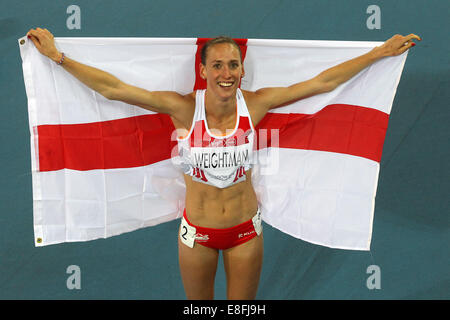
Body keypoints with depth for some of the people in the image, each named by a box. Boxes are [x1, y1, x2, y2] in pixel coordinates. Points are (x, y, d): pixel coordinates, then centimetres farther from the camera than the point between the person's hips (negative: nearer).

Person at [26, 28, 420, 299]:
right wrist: (58, 56, -20)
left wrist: (382, 51, -5)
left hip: (245, 229, 1)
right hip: (197, 230, -1)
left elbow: (323, 82, -7)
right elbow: (113, 88, -17)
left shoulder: (254, 104, -12)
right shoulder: (185, 107, -16)